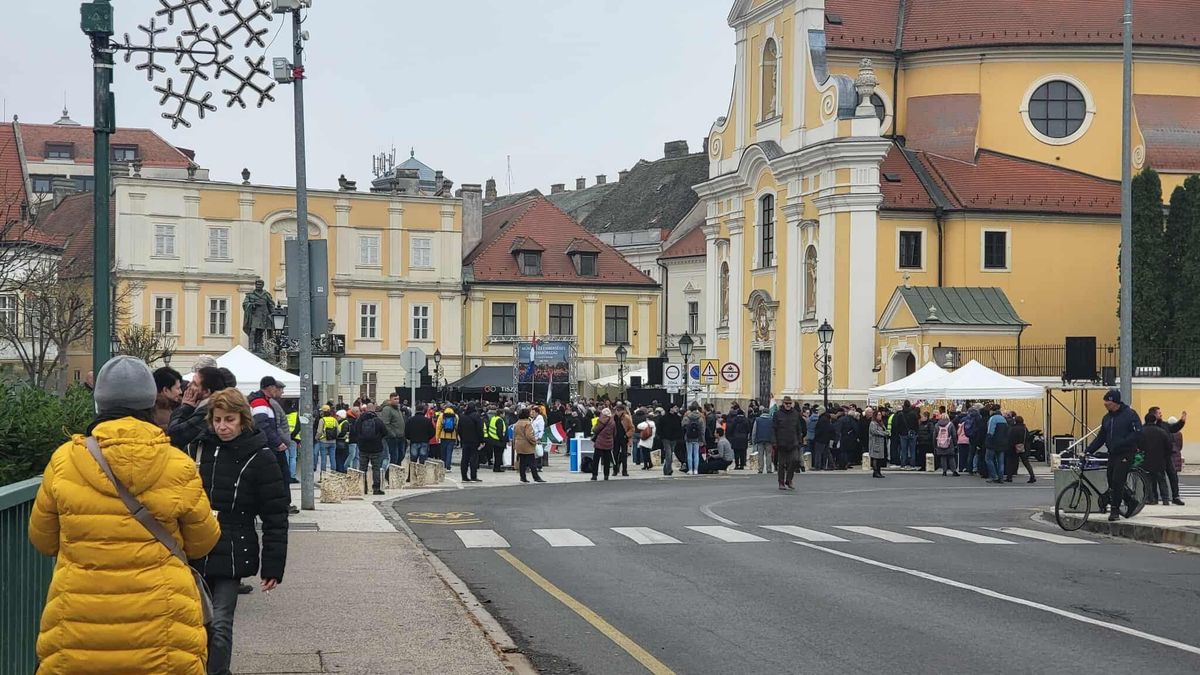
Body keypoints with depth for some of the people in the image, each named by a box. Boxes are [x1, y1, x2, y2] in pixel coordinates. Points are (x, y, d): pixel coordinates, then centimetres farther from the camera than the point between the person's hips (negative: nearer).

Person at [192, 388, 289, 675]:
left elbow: (275, 517, -8)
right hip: (195, 553, 4)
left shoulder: (260, 457, -8)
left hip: (231, 555, -4)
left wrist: (273, 566, -10)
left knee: (219, 626, -5)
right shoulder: (201, 447, 5)